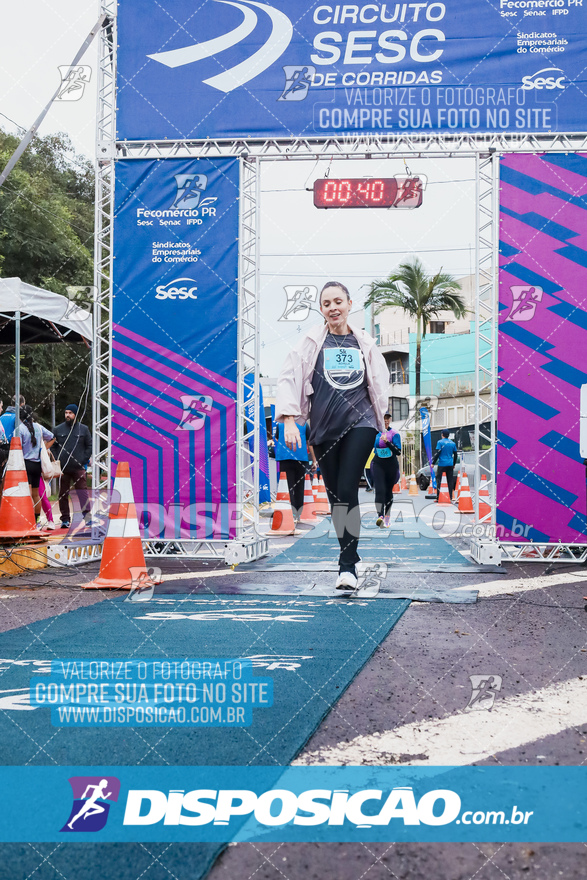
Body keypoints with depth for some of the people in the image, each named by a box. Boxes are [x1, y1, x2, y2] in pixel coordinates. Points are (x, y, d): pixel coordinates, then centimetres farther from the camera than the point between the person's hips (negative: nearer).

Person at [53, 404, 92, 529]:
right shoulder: (58, 429, 10)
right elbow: (53, 447, 13)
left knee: (83, 492, -8)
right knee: (63, 494, 4)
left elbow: (89, 446, 10)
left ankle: (87, 516, -10)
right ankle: (65, 519, 10)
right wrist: (57, 462, 0)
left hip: (79, 468, -2)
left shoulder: (83, 429, 8)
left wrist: (84, 461, -3)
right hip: (63, 469, 2)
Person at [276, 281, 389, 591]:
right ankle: (350, 557, 19)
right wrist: (289, 420, -11)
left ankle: (347, 565, -13)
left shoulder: (365, 343, 11)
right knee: (334, 495, 5)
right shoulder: (311, 342, 5)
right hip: (324, 426, 1)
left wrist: (386, 423, 20)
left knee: (347, 491, -14)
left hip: (360, 422, -1)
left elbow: (380, 383, 21)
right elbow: (289, 378, -1)